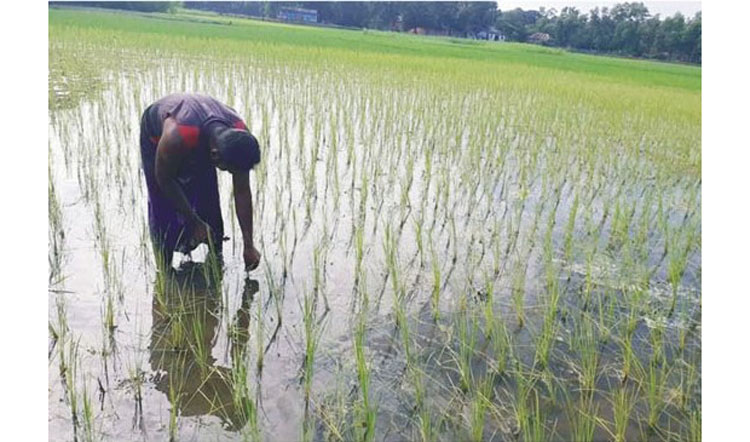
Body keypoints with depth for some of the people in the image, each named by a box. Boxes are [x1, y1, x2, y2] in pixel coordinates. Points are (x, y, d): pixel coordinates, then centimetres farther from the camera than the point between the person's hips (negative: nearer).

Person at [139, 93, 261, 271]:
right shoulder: (176, 137, -46)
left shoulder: (239, 135, -33)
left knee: (209, 203, -3)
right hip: (156, 133, -3)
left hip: (201, 141, 3)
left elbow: (242, 193, -23)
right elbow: (164, 179, -26)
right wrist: (194, 222, -22)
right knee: (164, 207, -7)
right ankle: (164, 269, 9)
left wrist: (249, 246, -20)